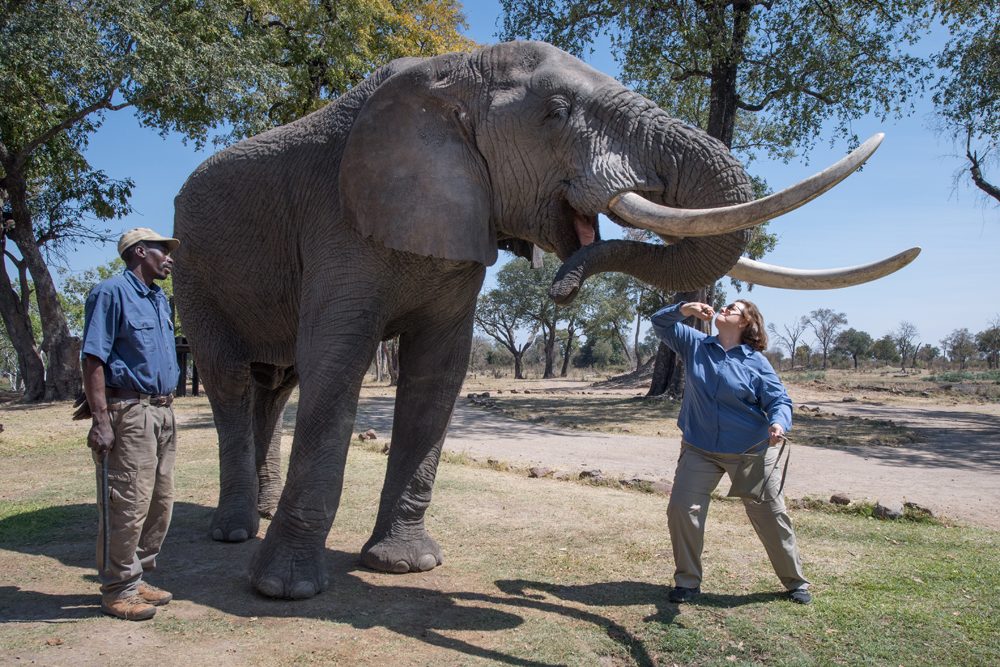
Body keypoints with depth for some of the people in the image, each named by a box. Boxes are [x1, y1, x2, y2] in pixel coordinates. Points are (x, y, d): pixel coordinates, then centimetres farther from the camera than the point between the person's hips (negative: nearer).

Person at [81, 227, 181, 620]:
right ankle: (118, 591, 8)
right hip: (128, 412, -9)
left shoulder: (160, 299, 18)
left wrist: (166, 410, 18)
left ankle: (137, 579, 24)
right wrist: (101, 421, -22)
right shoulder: (111, 293, -8)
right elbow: (93, 360, -16)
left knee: (160, 502, 12)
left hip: (162, 412, 9)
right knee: (128, 503, -5)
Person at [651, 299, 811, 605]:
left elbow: (779, 400, -9)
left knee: (771, 517, 8)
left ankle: (796, 582, 30)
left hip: (751, 452, -2)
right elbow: (660, 323, 3)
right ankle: (687, 581, 14)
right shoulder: (695, 344, 2)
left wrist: (778, 423, -30)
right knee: (681, 509, -4)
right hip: (699, 450, 2)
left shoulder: (756, 362, -7)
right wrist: (683, 310, -16)